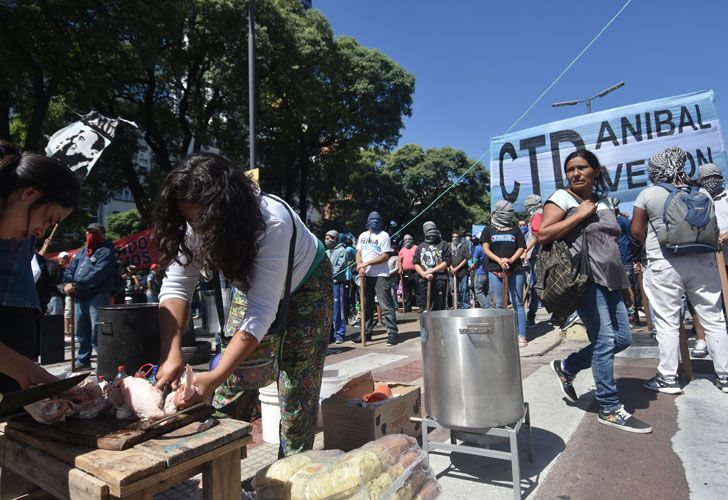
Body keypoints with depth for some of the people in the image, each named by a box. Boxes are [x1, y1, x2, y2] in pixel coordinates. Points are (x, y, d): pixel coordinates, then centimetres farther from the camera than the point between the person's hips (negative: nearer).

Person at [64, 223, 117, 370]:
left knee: (97, 336, -9)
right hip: (79, 298, 8)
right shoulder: (81, 252, 21)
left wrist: (76, 285, -17)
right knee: (82, 333, 17)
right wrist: (67, 284, -3)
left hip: (97, 297, -8)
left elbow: (97, 275, -17)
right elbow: (70, 269, 18)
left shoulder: (106, 252, -5)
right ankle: (83, 361, 30)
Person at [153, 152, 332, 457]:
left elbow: (262, 311, -40)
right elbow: (176, 286, -21)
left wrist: (215, 377, -44)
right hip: (252, 285, 5)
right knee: (232, 390, 3)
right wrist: (172, 354, -34)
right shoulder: (198, 226, -22)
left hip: (305, 287, -5)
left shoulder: (272, 223, -40)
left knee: (297, 386, -5)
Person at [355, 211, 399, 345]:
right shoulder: (362, 235, 14)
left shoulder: (383, 235, -5)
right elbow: (358, 253, 14)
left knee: (386, 305, -7)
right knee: (366, 305, 12)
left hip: (380, 275, -6)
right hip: (366, 275, 6)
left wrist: (366, 263, -16)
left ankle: (393, 333, -4)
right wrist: (360, 267, -6)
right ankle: (366, 333, 21)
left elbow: (385, 256, -12)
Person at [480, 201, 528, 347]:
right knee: (500, 304, 4)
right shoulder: (488, 230, 11)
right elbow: (485, 249, 1)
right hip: (495, 270, 0)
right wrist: (499, 260, -14)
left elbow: (521, 248, 7)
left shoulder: (515, 230, 13)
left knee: (517, 303, -1)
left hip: (515, 270, 0)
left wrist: (511, 259, -12)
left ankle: (522, 335, 2)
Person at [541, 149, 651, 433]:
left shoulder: (603, 201, 18)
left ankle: (566, 367, 25)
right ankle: (609, 409, 7)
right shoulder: (562, 198, -3)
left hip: (610, 281, 8)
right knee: (605, 341, -7)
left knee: (622, 339, 9)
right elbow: (542, 235, -15)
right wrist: (580, 215, -14)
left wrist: (625, 283, 20)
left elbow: (611, 246, 22)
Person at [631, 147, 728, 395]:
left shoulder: (649, 195, -4)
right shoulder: (703, 194, 7)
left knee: (667, 322, 3)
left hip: (664, 265, -3)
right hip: (703, 262, 4)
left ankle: (668, 378, 8)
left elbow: (637, 230, -5)